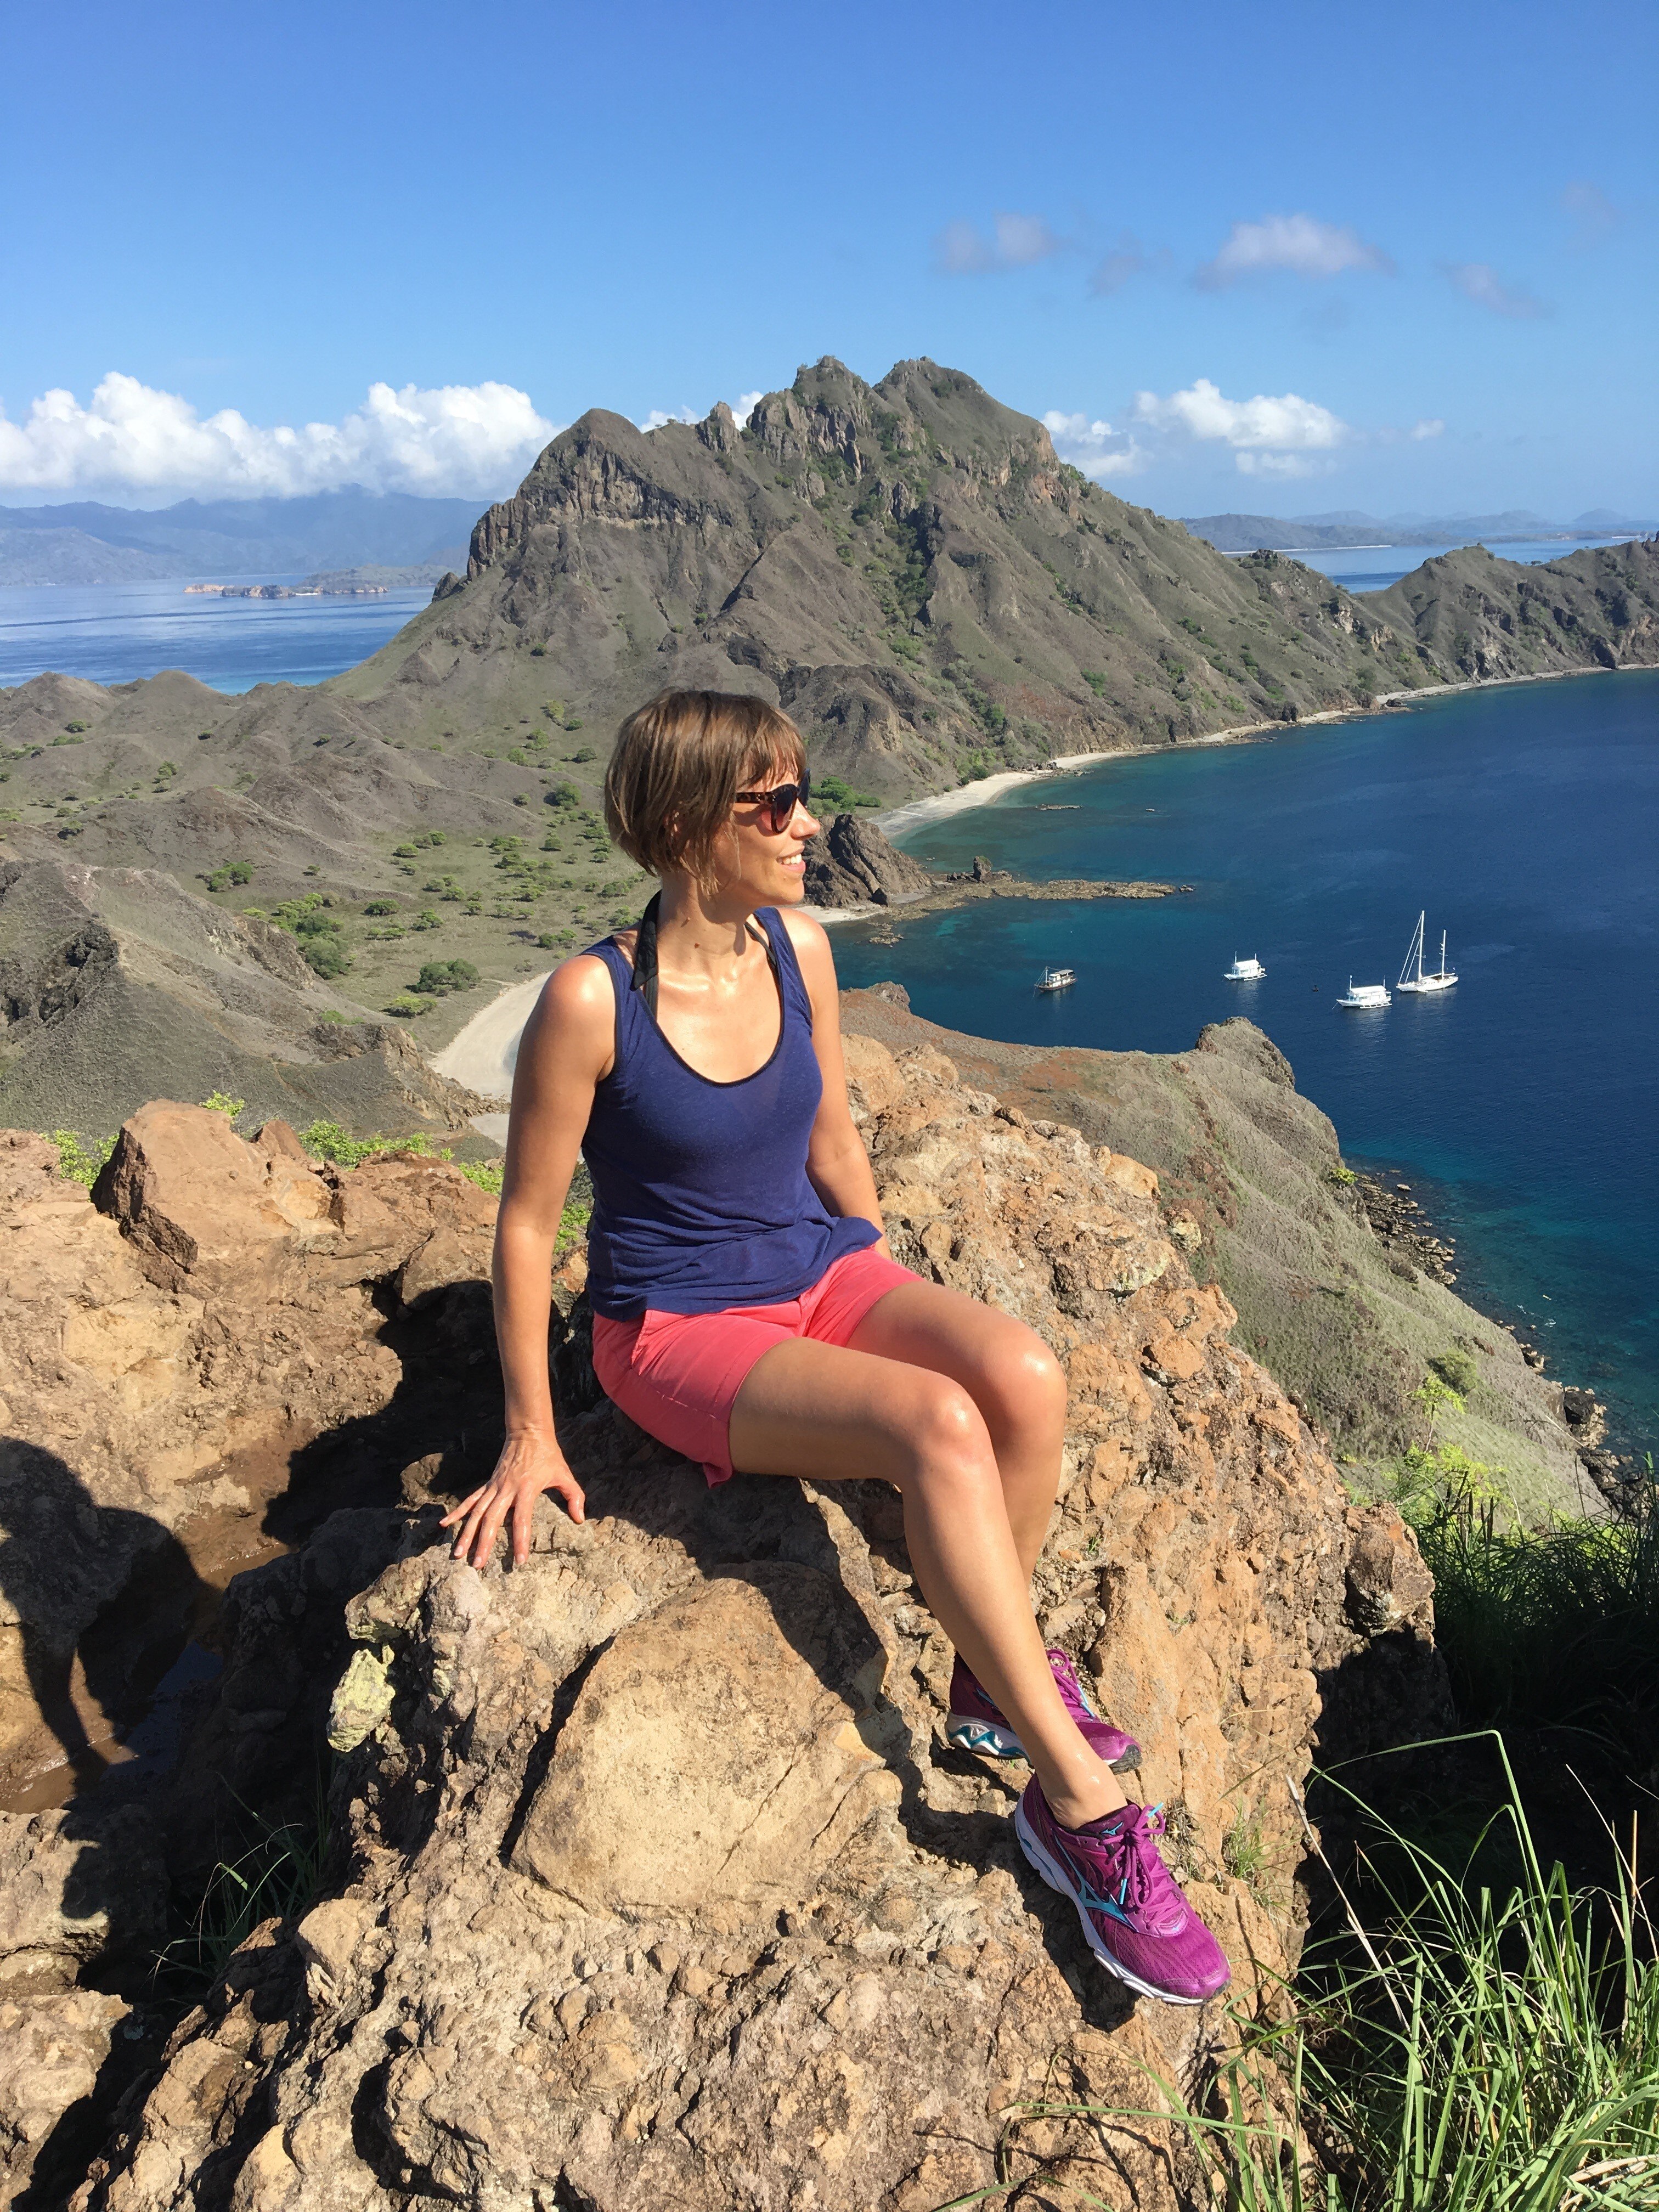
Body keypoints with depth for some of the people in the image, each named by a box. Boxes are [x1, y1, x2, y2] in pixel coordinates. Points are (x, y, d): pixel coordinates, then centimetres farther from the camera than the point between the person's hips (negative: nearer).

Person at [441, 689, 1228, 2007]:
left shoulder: (798, 951, -1)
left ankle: (993, 1675, 0)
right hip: (679, 1333, -5)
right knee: (939, 1427, -31)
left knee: (1023, 1374, -24)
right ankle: (1082, 1805, -19)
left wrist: (898, 1307, 15)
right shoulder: (592, 1001, -18)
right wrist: (530, 1438, -6)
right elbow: (527, 1222, -10)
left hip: (821, 1271, 6)